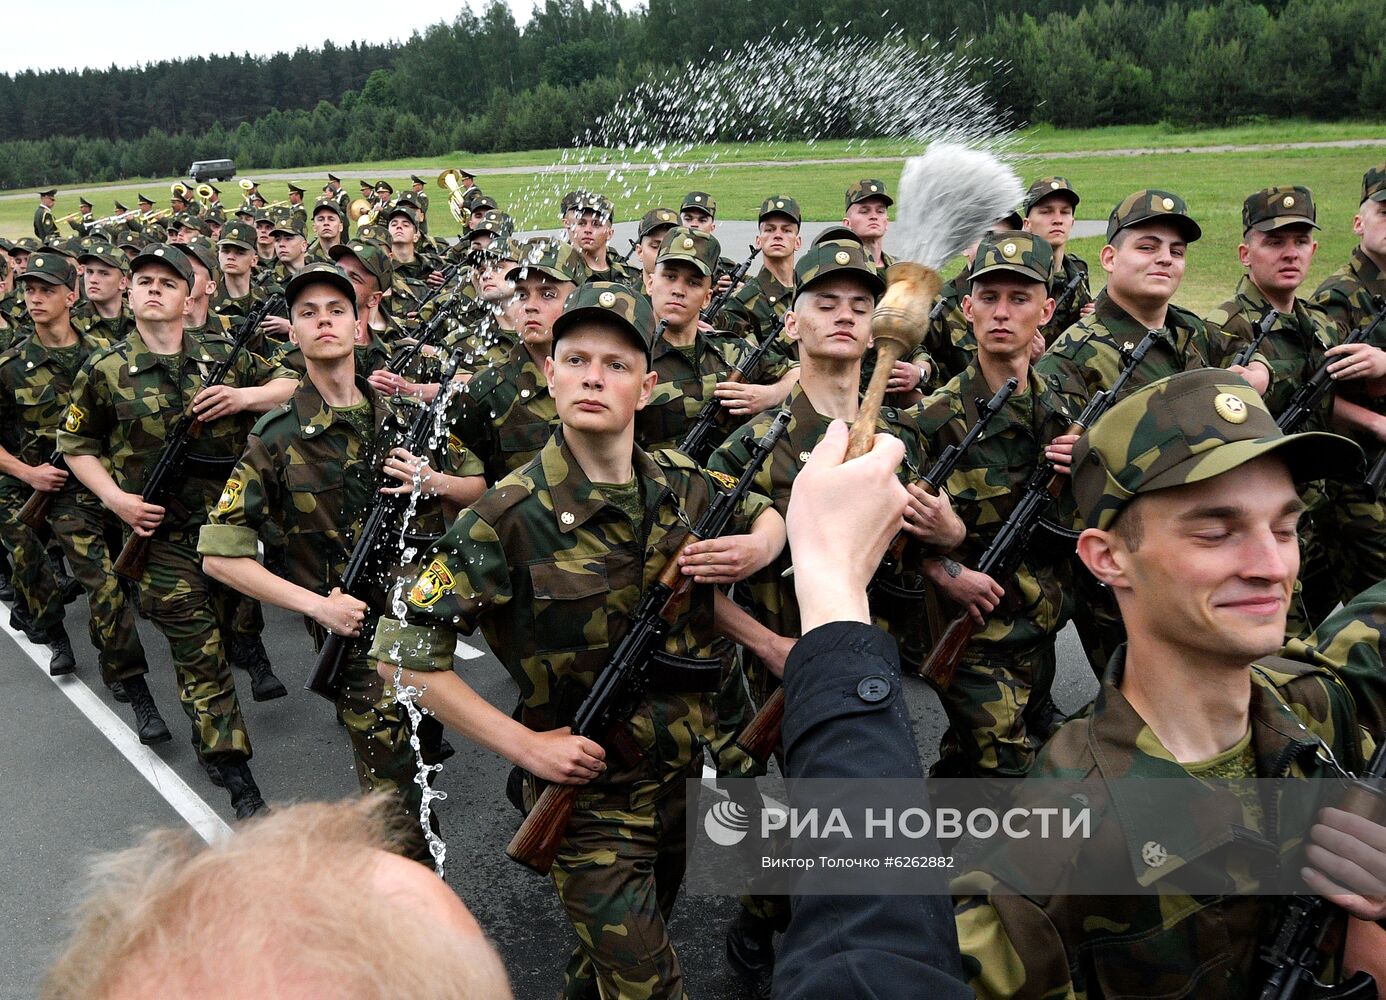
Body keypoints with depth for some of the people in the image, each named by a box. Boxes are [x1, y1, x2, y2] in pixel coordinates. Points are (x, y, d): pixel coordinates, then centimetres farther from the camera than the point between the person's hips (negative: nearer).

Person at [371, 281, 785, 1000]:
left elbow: (769, 512, 14)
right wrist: (524, 745, -20)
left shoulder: (684, 485, -7)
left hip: (679, 772, 6)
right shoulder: (512, 516, -21)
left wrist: (758, 547, -10)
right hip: (586, 786, -5)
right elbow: (402, 652, -17)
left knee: (639, 936, 29)